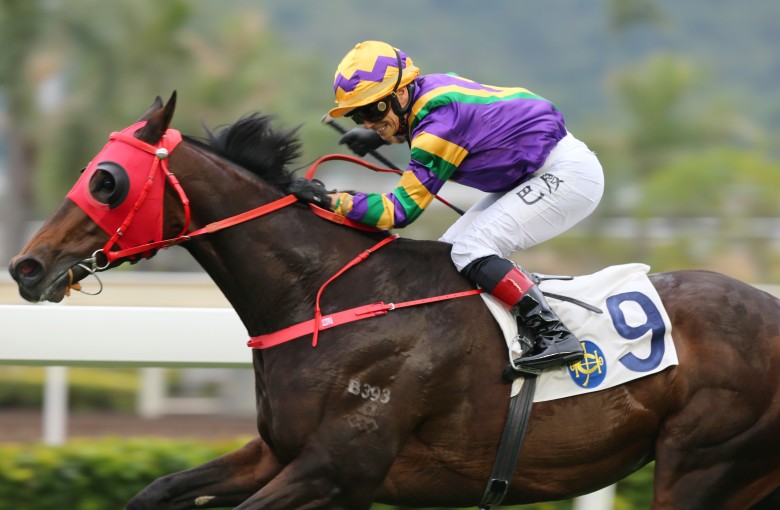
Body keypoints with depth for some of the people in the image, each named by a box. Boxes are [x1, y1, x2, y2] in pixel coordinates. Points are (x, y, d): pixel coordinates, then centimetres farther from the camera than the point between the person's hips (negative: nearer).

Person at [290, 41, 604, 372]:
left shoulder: (439, 121, -26)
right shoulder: (429, 88, 0)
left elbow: (401, 210, -24)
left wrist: (330, 200, -23)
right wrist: (380, 137, 17)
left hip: (568, 175, -10)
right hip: (535, 174, 10)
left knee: (472, 250, -20)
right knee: (451, 249, 7)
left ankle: (554, 336, -23)